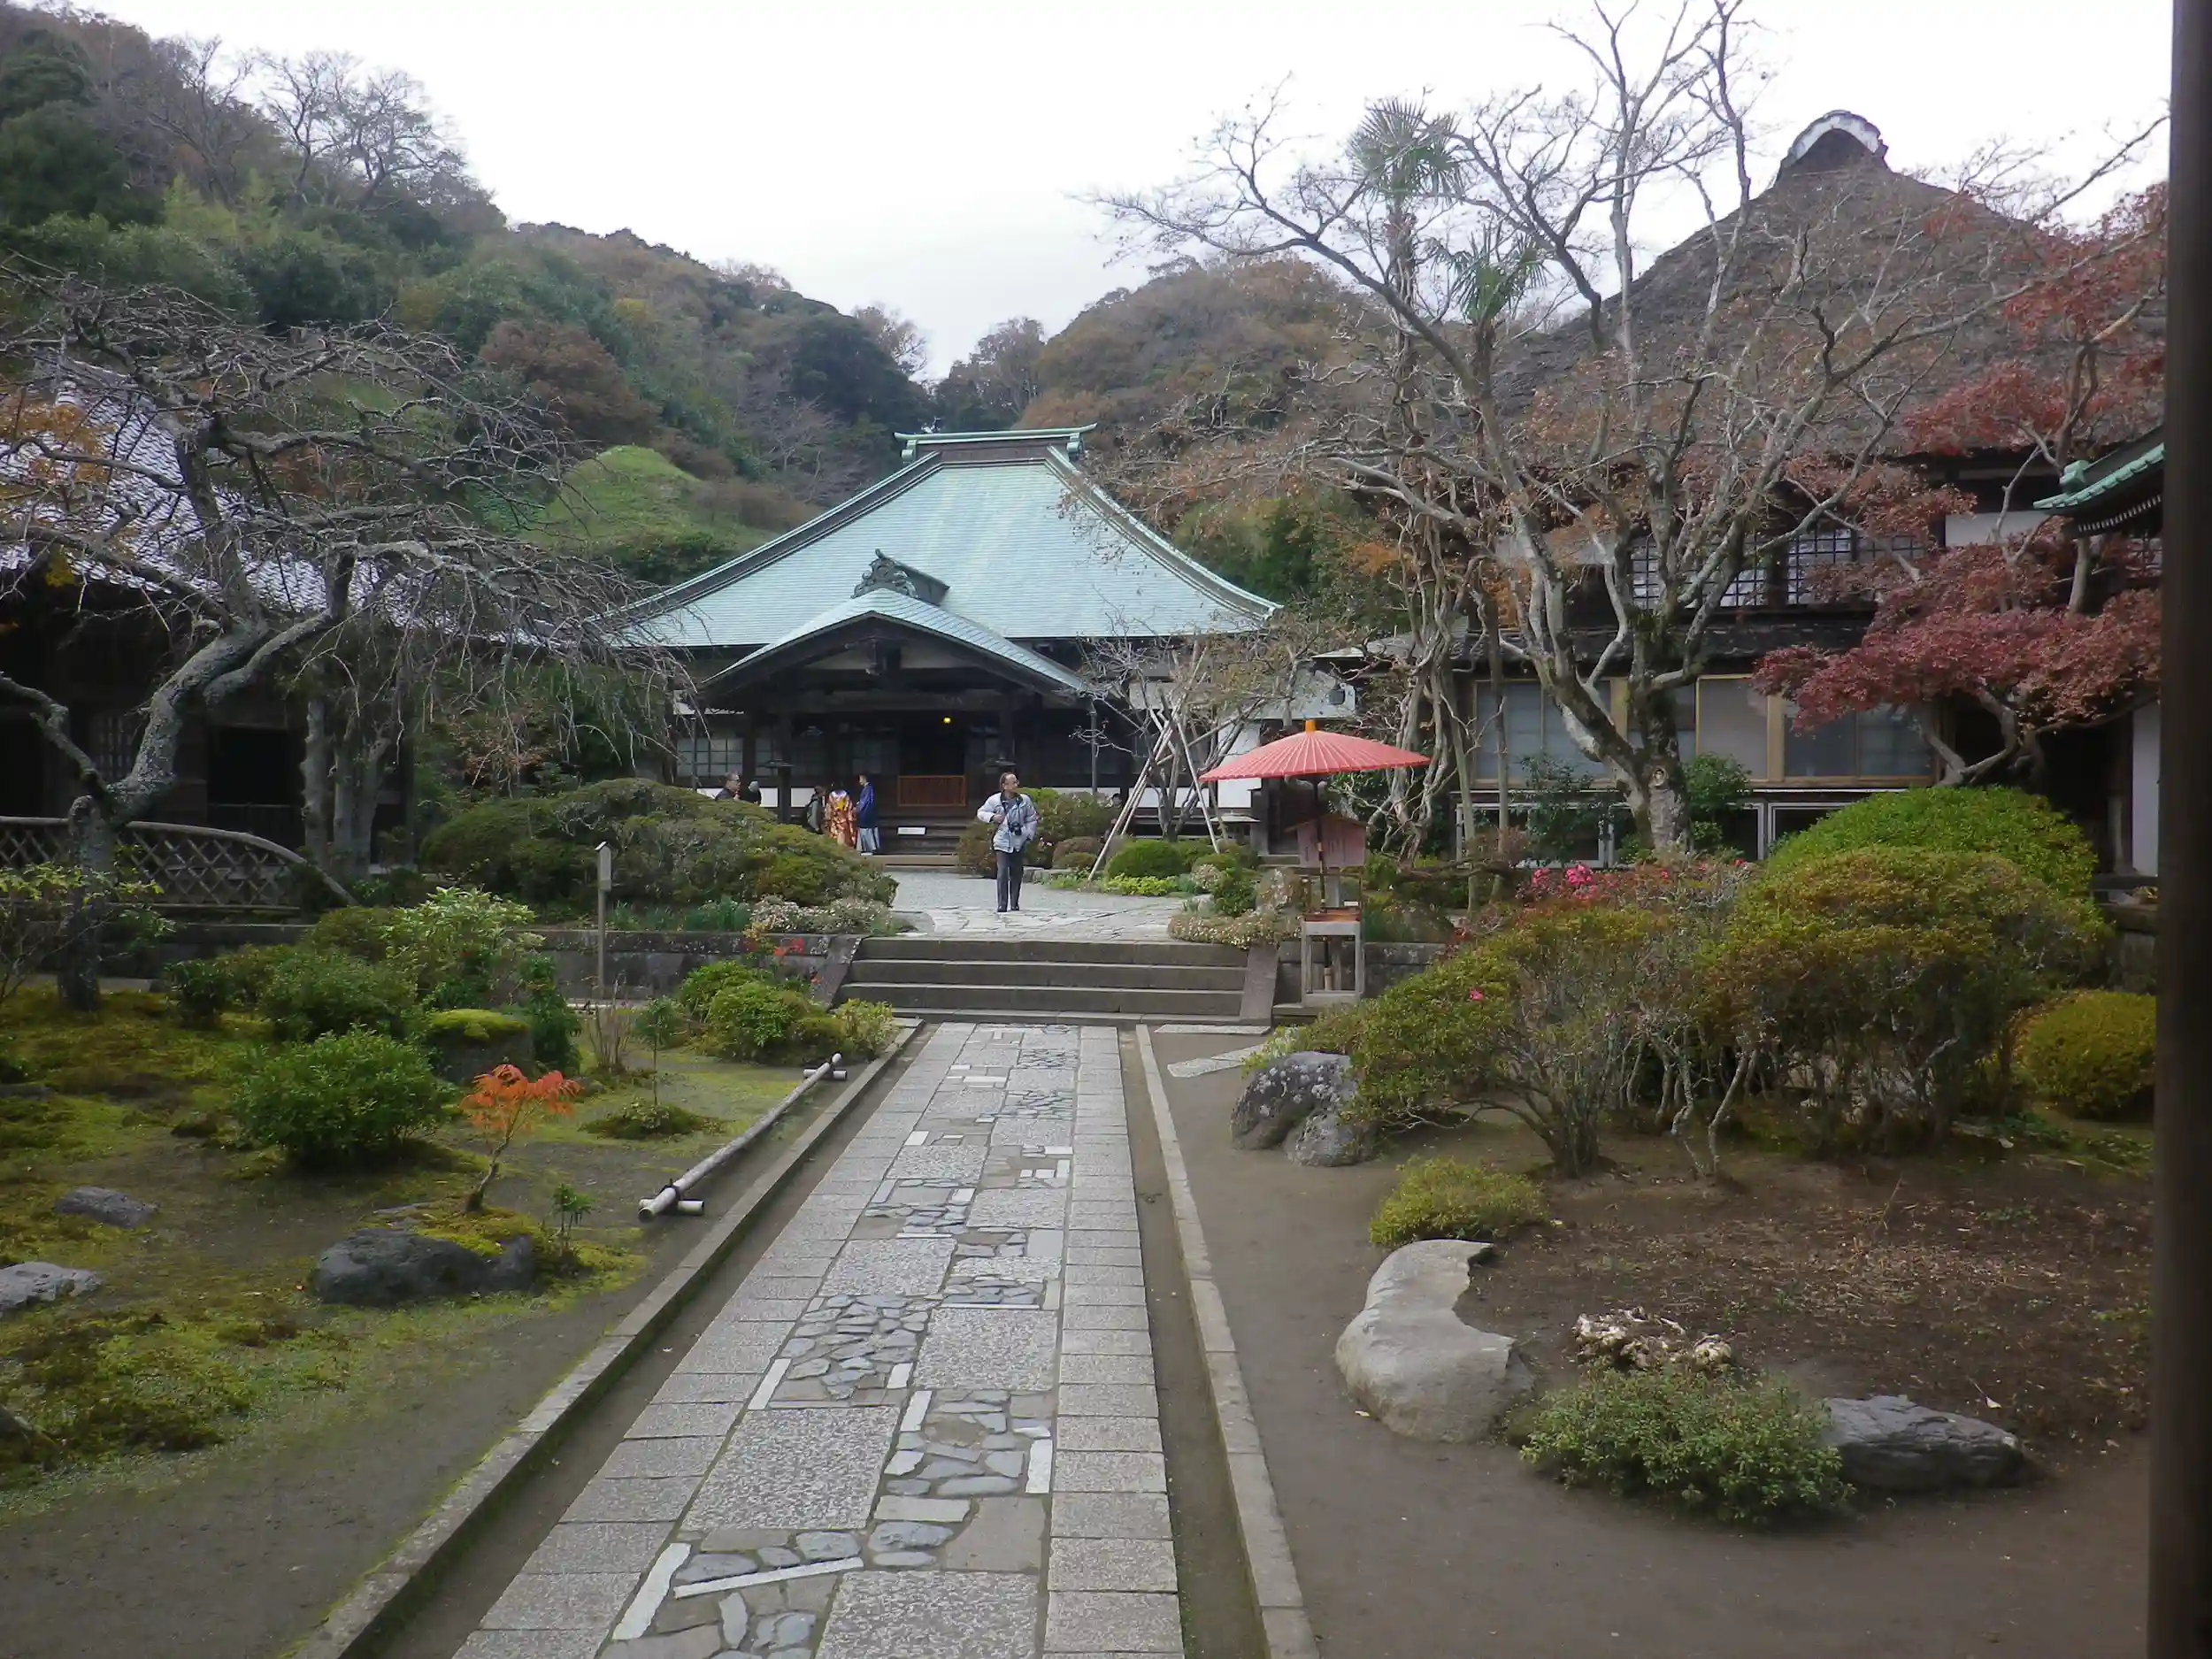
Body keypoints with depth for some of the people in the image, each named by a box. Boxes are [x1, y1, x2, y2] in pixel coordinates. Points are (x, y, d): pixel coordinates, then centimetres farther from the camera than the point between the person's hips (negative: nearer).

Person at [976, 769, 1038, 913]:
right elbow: (980, 813, 8)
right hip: (1002, 842, -2)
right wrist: (993, 817, -10)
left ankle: (1014, 904, 18)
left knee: (1016, 874, 8)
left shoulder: (1024, 800, 2)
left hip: (1018, 842, 2)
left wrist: (1029, 835, 3)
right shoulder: (994, 800, -3)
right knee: (1003, 873, -11)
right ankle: (1002, 905, -7)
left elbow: (1032, 819, 11)